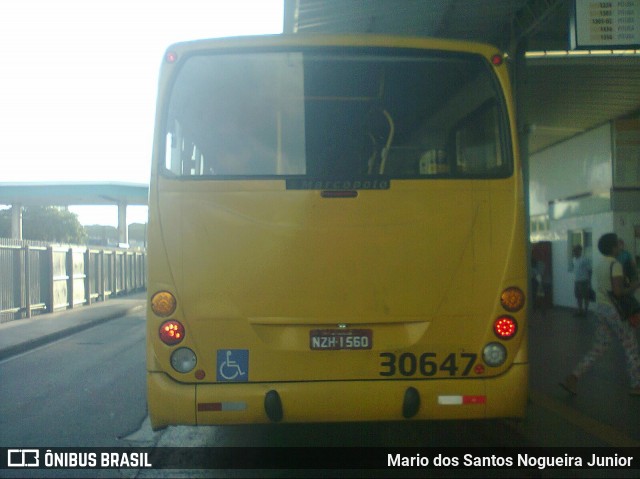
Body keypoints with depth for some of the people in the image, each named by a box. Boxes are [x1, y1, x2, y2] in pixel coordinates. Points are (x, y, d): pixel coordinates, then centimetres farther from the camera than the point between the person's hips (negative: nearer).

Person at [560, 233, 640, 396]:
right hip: (614, 310, -8)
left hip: (601, 309, 8)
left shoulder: (600, 265, 12)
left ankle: (572, 378, 1)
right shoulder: (615, 265, -15)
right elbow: (618, 291, -23)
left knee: (598, 349, 10)